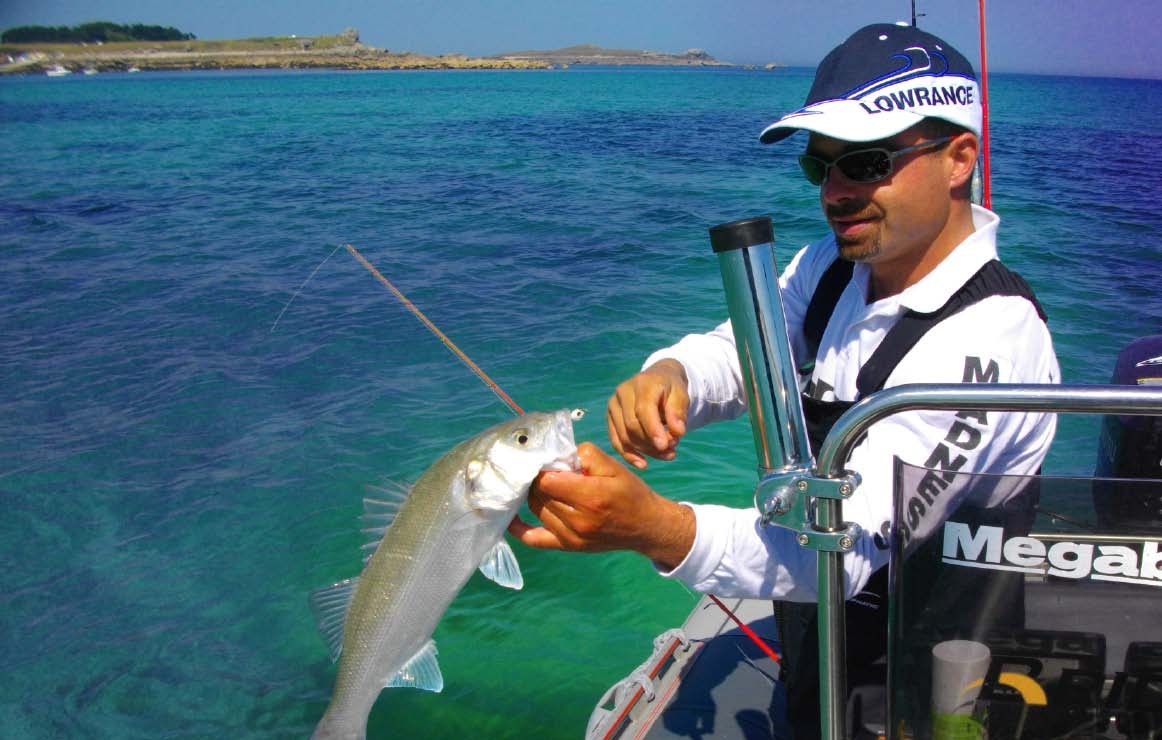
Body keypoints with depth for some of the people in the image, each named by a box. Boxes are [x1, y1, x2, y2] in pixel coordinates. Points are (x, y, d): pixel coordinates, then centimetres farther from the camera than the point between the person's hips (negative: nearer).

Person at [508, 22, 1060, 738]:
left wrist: (653, 528, -48)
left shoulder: (988, 340, -27)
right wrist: (666, 377, -24)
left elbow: (851, 544, -33)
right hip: (807, 625, 7)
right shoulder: (834, 264, -1)